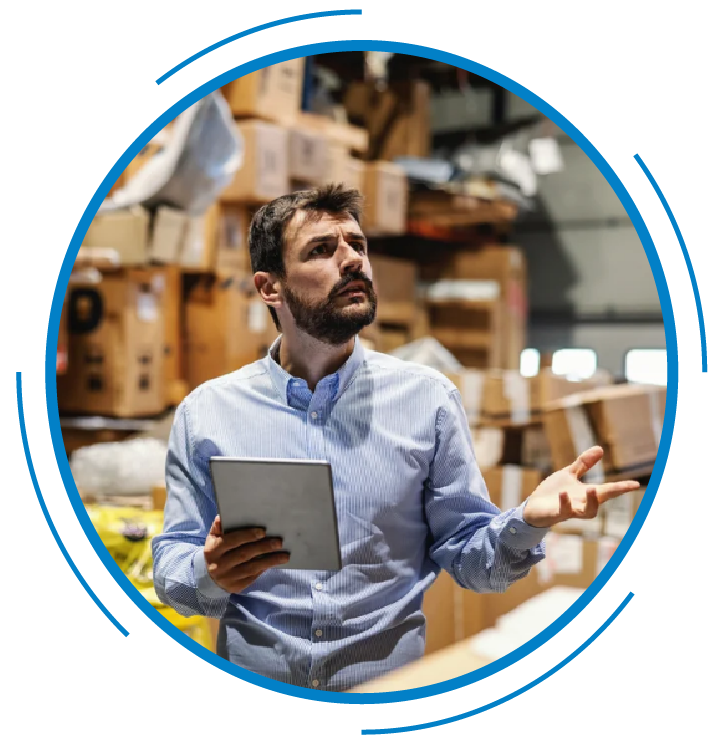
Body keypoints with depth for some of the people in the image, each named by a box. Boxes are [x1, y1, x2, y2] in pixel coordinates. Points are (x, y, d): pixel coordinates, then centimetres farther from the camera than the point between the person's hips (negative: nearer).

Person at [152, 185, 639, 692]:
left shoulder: (430, 398, 1)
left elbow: (467, 555, 3)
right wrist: (209, 575, -16)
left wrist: (526, 524, -16)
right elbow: (170, 569, 4)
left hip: (390, 690, 1)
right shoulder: (205, 411, 1)